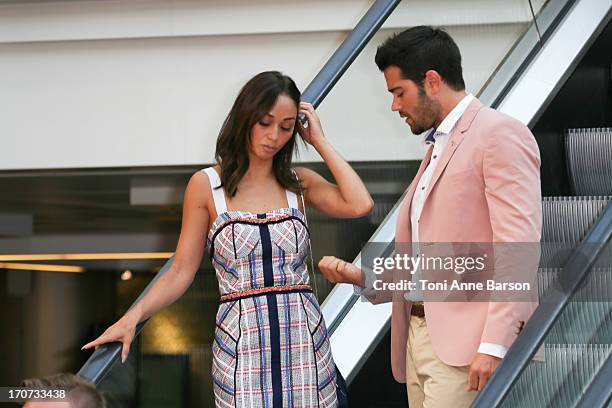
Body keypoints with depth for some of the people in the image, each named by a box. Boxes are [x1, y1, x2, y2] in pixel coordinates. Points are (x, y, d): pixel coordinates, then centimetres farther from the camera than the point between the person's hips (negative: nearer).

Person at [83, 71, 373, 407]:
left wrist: (319, 141, 0)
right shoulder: (207, 186, 2)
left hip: (304, 338, 2)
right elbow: (181, 271, 2)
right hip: (242, 342, -2)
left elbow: (360, 204, -8)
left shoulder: (299, 183, 9)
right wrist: (133, 316, -11)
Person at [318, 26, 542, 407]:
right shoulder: (437, 148, 24)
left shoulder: (499, 134, -5)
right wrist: (362, 277, 9)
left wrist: (494, 345, -21)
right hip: (420, 339, 8)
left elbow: (519, 244, -15)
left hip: (466, 345, -8)